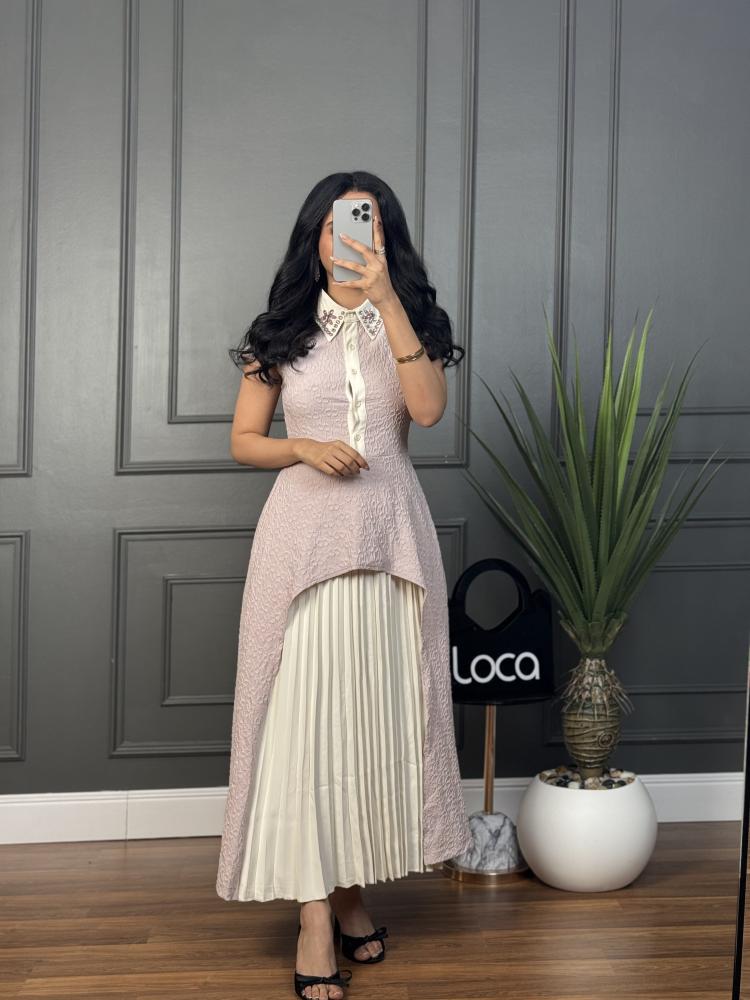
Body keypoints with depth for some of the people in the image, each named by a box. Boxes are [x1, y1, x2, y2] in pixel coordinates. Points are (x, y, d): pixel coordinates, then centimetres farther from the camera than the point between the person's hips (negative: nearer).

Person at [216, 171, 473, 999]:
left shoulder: (411, 322, 7)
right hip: (304, 533, -1)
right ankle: (313, 913, -2)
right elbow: (243, 441, 8)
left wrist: (387, 300, -18)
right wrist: (304, 448, -11)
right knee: (304, 712, -5)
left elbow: (428, 410, -13)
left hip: (391, 533, 2)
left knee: (379, 710, 6)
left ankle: (350, 889, 21)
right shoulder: (280, 333, 6)